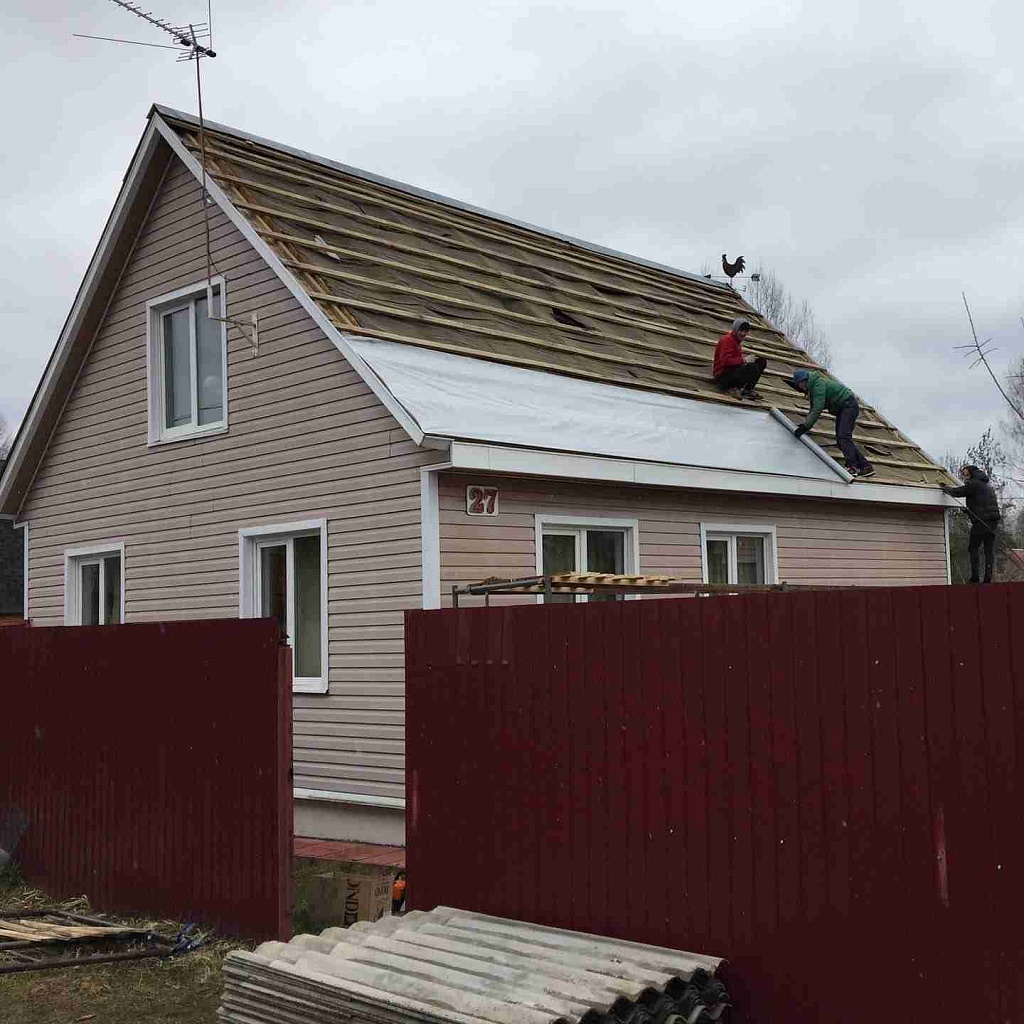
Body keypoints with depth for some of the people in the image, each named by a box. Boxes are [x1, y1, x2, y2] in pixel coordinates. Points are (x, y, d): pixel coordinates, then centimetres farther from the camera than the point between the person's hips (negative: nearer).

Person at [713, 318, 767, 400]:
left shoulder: (737, 341, 19)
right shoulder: (727, 340, -12)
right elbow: (725, 360, -24)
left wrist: (745, 359, -4)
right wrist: (743, 360, -25)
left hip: (733, 372, 10)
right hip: (723, 376, -10)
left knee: (762, 361, 3)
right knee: (752, 367, -31)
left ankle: (748, 388, -5)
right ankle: (746, 391, -11)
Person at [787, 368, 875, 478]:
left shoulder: (818, 384, -19)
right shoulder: (812, 388, 14)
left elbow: (817, 409, -27)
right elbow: (813, 410, 17)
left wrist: (805, 426, -29)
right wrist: (804, 425, 4)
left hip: (849, 406, -11)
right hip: (841, 409, 11)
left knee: (843, 436, -23)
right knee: (840, 439, 5)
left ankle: (852, 466, -33)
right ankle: (865, 466, 3)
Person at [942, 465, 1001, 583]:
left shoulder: (974, 484, -7)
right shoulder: (988, 484, 22)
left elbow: (958, 492, -7)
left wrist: (946, 488, 12)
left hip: (980, 521, -8)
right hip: (993, 521, 8)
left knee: (973, 548, 0)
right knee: (989, 550, 5)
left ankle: (975, 576, -6)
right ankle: (988, 577, 1)